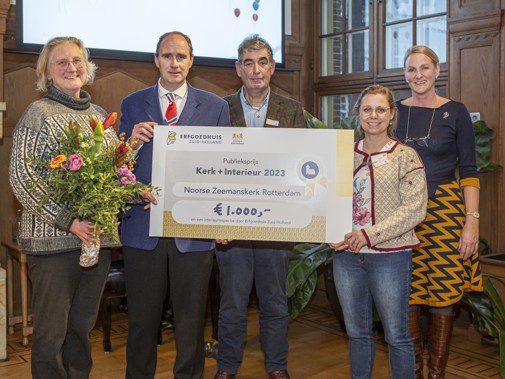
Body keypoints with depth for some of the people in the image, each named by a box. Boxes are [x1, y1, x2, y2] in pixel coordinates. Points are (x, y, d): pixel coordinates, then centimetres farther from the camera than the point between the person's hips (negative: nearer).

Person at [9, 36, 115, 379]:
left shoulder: (100, 115, 13)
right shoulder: (39, 113, -4)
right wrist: (68, 220, -19)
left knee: (83, 326, 15)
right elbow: (21, 177, -12)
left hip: (99, 235, 5)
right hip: (53, 238, -5)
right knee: (51, 332, 5)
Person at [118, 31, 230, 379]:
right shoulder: (132, 104, 7)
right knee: (142, 317, 11)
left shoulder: (215, 106, 6)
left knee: (191, 317, 10)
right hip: (143, 227, 1)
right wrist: (133, 142, -16)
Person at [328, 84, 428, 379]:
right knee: (357, 332, 16)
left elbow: (414, 209, -12)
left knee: (397, 335, 6)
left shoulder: (405, 156, -5)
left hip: (389, 255, -4)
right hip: (346, 254, 4)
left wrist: (370, 234, -18)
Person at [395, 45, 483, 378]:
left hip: (444, 212, -2)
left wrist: (472, 221, -10)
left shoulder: (455, 112, 0)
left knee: (443, 294, 1)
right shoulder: (395, 111, 7)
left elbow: (469, 172, -2)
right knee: (407, 293, 5)